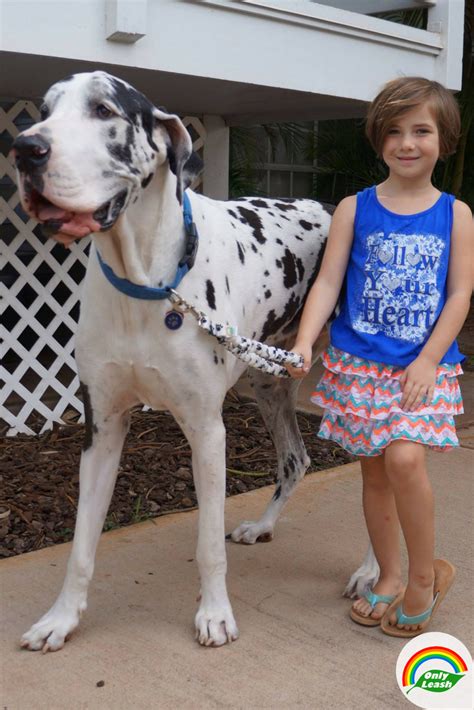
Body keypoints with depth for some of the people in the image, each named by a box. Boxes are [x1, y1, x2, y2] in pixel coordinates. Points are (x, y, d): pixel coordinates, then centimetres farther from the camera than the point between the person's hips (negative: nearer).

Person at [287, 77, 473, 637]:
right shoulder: (355, 209, 4)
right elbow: (328, 281, -1)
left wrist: (428, 360, -10)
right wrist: (304, 343, -15)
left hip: (425, 365, -1)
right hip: (359, 362, 2)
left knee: (404, 457, -20)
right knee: (374, 469, 8)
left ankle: (425, 573, 3)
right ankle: (390, 577, 25)